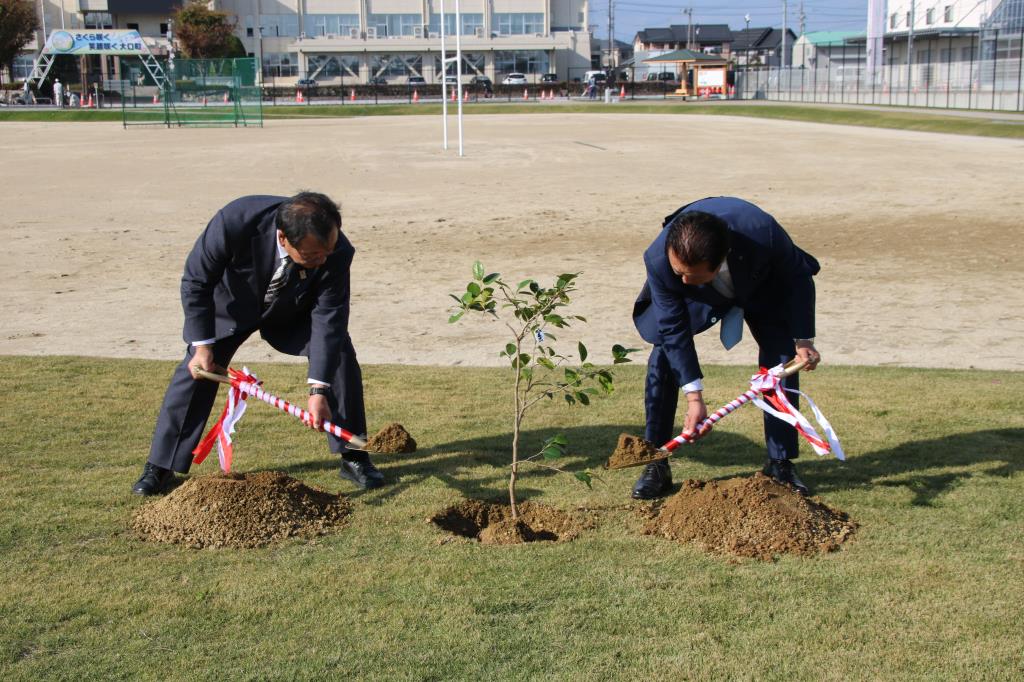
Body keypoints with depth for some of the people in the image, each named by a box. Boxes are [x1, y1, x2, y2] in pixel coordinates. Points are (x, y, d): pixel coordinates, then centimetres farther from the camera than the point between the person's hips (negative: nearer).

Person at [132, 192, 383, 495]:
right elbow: (195, 282, -25)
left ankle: (353, 457, 1)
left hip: (294, 311, 1)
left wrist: (318, 390, -36)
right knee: (196, 369, -9)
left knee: (339, 354, -14)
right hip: (232, 304, -1)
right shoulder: (234, 222, -41)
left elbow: (328, 319, -30)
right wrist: (203, 346, -24)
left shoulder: (336, 252, -36)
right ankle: (160, 468, 5)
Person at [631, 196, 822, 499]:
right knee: (663, 356, -15)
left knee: (783, 357, -11)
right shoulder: (658, 259, -39)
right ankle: (655, 465, -5)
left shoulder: (763, 234, -43)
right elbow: (674, 329, -28)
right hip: (700, 297, 0)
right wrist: (694, 397, -28)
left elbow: (798, 278, -20)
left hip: (761, 287, 0)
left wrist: (803, 340, -17)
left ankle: (780, 463, 3)